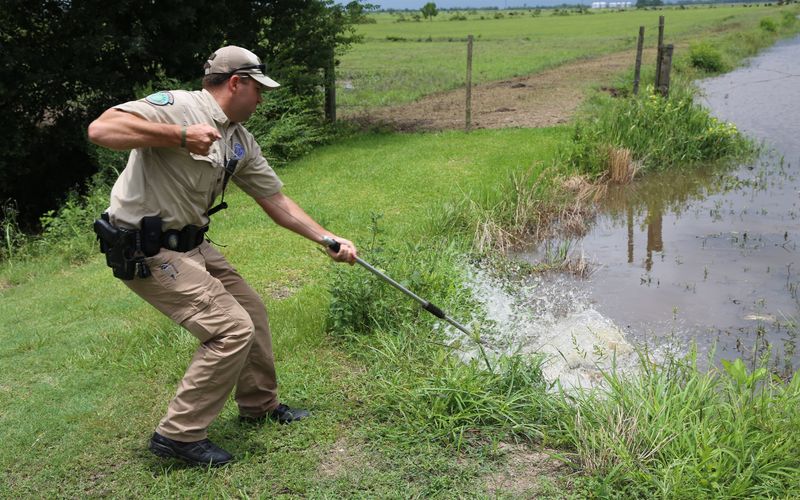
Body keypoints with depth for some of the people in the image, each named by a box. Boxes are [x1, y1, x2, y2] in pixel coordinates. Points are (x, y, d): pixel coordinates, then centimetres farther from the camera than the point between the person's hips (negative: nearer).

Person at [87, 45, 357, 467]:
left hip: (190, 244, 10)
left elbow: (276, 202, 14)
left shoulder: (241, 142, 9)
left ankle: (259, 405, 36)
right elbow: (101, 129, -29)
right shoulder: (176, 106, -17)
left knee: (251, 311, 17)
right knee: (232, 329, -14)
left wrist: (328, 239, 9)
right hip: (145, 251, -10)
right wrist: (180, 136, -31)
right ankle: (178, 434, -2)